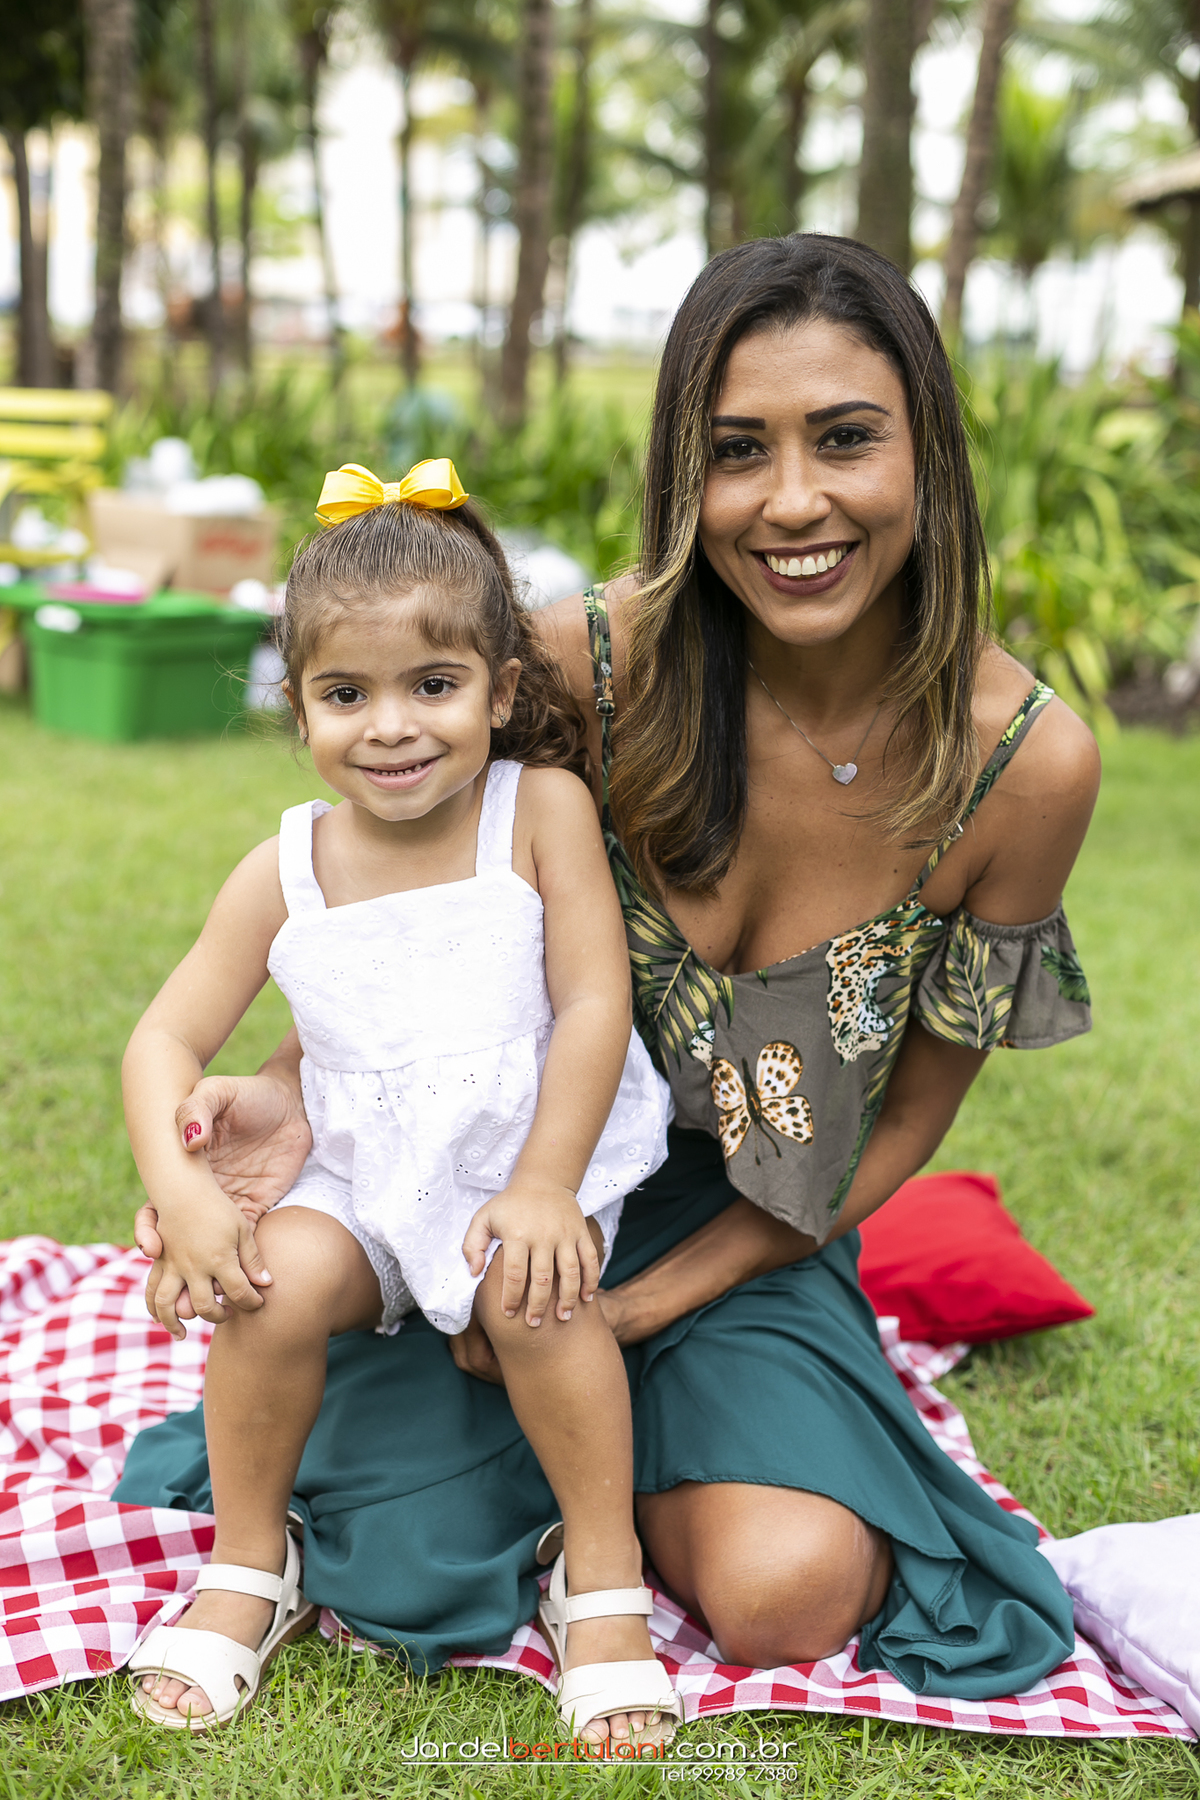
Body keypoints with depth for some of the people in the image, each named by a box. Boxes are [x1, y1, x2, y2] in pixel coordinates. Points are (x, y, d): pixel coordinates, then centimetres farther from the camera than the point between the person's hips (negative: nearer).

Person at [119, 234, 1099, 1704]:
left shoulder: (1027, 764, -18)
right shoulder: (585, 666, -20)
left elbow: (905, 1122, -7)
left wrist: (642, 1307, -13)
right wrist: (299, 1094, -24)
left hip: (750, 1237, 0)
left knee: (785, 1596, -19)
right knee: (405, 1551, -13)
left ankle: (622, 1451, 14)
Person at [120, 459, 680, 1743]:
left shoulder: (541, 808, -9)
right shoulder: (284, 872, -2)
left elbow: (593, 1008, -13)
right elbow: (169, 1037, -1)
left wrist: (543, 1190, -20)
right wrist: (175, 1185, -19)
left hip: (535, 1153, -2)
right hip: (361, 1175, 3)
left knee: (531, 1291, -31)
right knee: (277, 1281, -24)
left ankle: (604, 1576, -8)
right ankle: (248, 1565, 2)